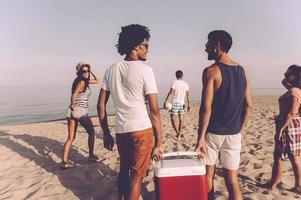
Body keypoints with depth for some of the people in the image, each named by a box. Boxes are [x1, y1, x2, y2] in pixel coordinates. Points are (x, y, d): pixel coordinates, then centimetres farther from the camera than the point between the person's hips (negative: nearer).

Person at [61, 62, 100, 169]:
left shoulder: (85, 81, 13)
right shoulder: (82, 82, -12)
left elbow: (97, 80, 24)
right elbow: (73, 95, -25)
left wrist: (91, 71, 17)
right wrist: (73, 105, -11)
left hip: (72, 112, 8)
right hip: (81, 112, -8)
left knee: (70, 137, 8)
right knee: (91, 133, 14)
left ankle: (64, 162, 5)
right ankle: (91, 155, 25)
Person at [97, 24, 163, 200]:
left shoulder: (111, 70, 8)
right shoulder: (145, 70, -9)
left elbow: (101, 105, 8)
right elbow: (154, 110, -12)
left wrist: (106, 133, 16)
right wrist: (159, 142, -6)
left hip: (121, 130, 6)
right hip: (141, 130, -6)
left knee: (124, 169, 24)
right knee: (137, 175, 9)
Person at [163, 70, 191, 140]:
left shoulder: (175, 82, -6)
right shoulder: (185, 84, 6)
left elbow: (170, 92, -13)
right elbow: (188, 95, 4)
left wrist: (165, 101, -9)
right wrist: (189, 105, 8)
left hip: (175, 102, -4)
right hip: (182, 103, 4)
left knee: (173, 119, 0)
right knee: (181, 119, 13)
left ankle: (177, 132, -13)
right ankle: (179, 133, 19)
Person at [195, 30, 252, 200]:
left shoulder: (211, 71, -12)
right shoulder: (242, 71, 6)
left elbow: (206, 108, -17)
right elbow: (249, 105, 8)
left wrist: (200, 138, -13)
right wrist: (241, 129, 17)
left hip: (213, 133, -5)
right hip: (234, 134, 5)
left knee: (208, 176, 15)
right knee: (232, 180, 11)